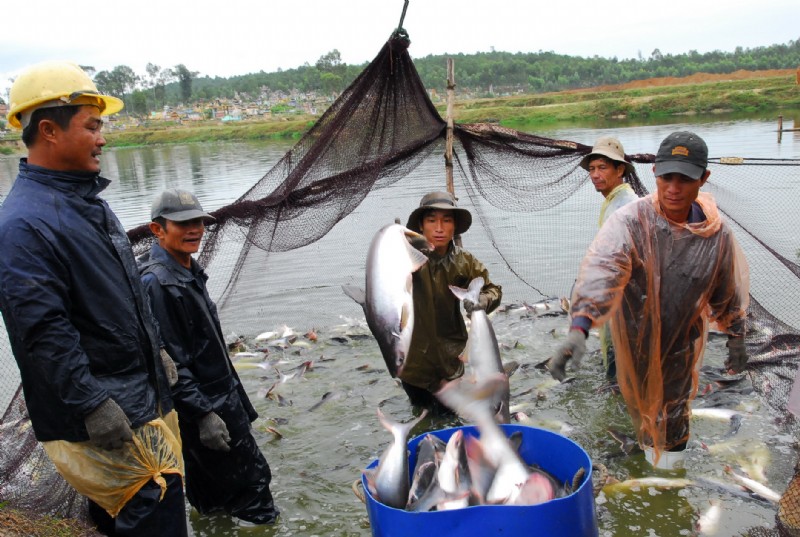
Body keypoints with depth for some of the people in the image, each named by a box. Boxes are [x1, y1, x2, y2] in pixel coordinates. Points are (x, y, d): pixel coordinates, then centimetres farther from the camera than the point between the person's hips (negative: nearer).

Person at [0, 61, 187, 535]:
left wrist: (155, 351, 22)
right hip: (105, 413, -9)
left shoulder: (87, 202, 11)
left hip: (142, 390, 9)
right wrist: (94, 407, -23)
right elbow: (43, 333, -24)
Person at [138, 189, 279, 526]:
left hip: (218, 397, 9)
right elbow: (169, 360, -26)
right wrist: (202, 414, -25)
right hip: (202, 407, -9)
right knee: (250, 476, 4)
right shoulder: (157, 283, -24)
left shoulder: (188, 271, 6)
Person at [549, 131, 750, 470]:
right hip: (634, 336, 0)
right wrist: (578, 329, -57)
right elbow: (601, 270, -43)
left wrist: (736, 338, 11)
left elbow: (729, 292, 4)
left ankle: (671, 451, 43)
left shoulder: (717, 235, -13)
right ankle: (647, 439, 54)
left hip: (682, 340, 1)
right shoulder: (631, 221, -26)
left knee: (674, 401, 16)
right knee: (638, 395, 23)